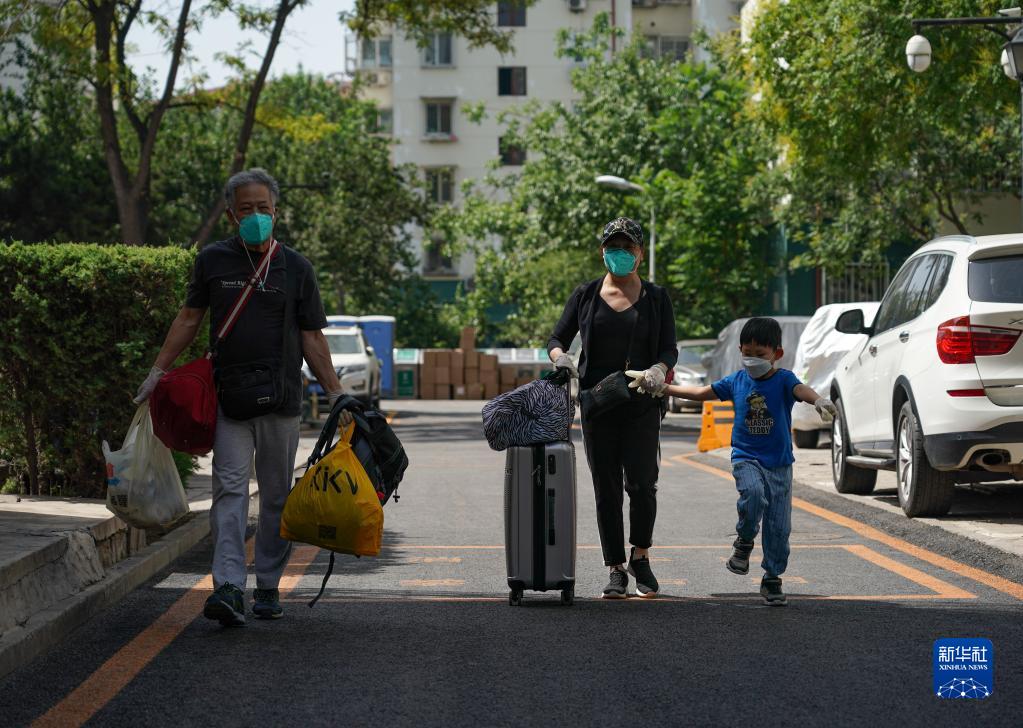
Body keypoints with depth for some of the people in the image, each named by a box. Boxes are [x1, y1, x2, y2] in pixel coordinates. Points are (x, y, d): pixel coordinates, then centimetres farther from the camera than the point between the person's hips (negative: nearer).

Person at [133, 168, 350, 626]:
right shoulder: (213, 261, 6)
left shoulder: (295, 269, 5)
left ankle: (268, 587, 17)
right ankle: (228, 587, -21)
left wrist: (335, 393, 0)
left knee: (276, 496, 7)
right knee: (230, 487, -12)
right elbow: (190, 318, 14)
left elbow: (312, 337, 7)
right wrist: (159, 369, 7)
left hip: (281, 399, 1)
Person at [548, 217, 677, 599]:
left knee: (641, 482, -11)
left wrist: (659, 369, -18)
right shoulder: (586, 295, 9)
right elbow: (558, 338, 10)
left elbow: (669, 349, 4)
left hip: (642, 406, -1)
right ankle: (615, 570, 10)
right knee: (606, 489, 2)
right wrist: (559, 356, -13)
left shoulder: (656, 298, 8)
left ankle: (640, 557, 11)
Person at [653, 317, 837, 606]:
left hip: (779, 462, -1)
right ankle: (744, 542, -6)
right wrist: (663, 388, 10)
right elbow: (702, 392, 13)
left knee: (779, 526, 1)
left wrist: (819, 400, -49)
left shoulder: (783, 379, -6)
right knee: (753, 492, -31)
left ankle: (772, 579, 17)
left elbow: (800, 389, -27)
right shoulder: (736, 381, 4)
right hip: (746, 458, 1)